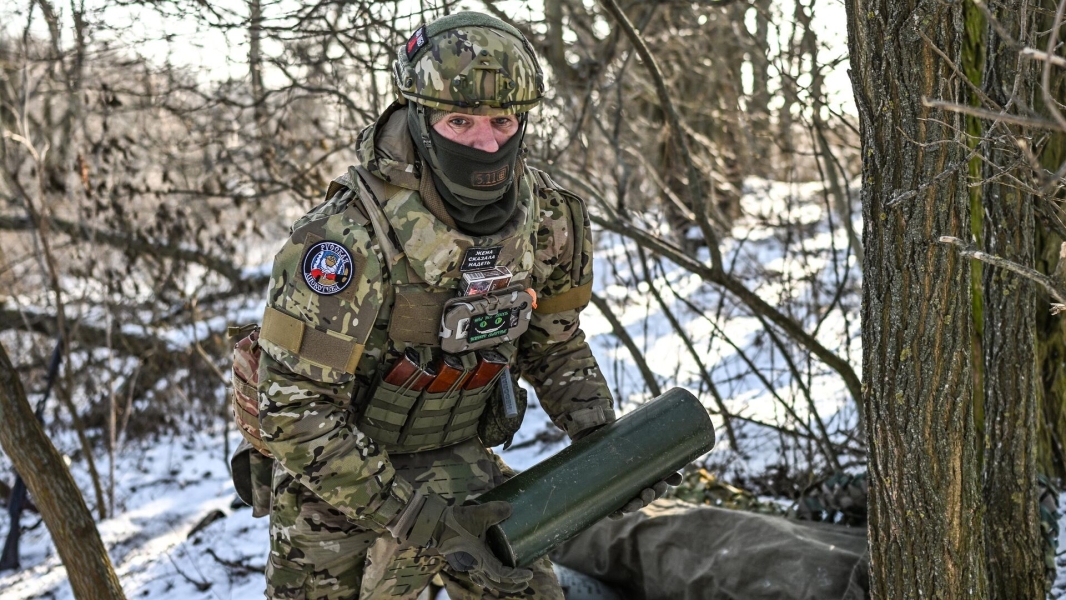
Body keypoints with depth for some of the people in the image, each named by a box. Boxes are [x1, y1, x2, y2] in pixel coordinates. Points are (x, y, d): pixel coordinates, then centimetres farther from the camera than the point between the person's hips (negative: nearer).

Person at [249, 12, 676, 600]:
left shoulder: (548, 219, -12)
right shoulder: (348, 237, -31)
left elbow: (555, 343, 6)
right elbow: (295, 412, -29)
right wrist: (421, 522, -31)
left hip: (459, 456, 4)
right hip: (337, 470, -4)